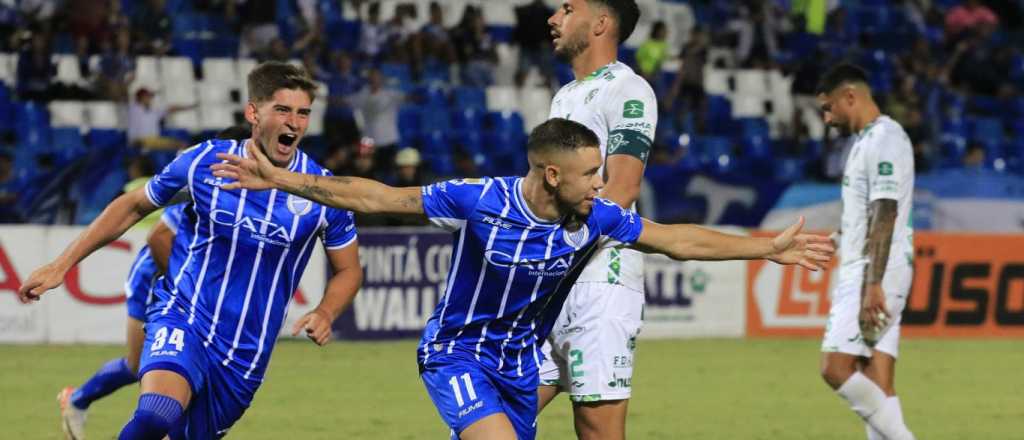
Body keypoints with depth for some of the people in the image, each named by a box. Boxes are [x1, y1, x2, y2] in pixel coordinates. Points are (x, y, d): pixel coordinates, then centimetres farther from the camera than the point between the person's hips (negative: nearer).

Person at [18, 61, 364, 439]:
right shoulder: (205, 162, -7)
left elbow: (348, 270, 9)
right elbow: (133, 206, 9)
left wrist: (325, 314, -12)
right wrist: (61, 265, 8)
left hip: (246, 357, 3)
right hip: (183, 320, -3)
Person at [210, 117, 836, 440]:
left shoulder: (595, 218, -12)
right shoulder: (480, 202, -24)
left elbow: (679, 240, -1)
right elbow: (377, 198, -18)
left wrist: (769, 248, -1)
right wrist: (282, 181, -22)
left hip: (520, 363, 5)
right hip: (457, 353, -5)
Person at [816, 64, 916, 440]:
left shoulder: (883, 140, -11)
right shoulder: (866, 140, 21)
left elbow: (885, 215, -19)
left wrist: (873, 285, -25)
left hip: (877, 271, -10)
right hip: (861, 273, 10)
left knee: (836, 367, -17)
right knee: (876, 383, 4)